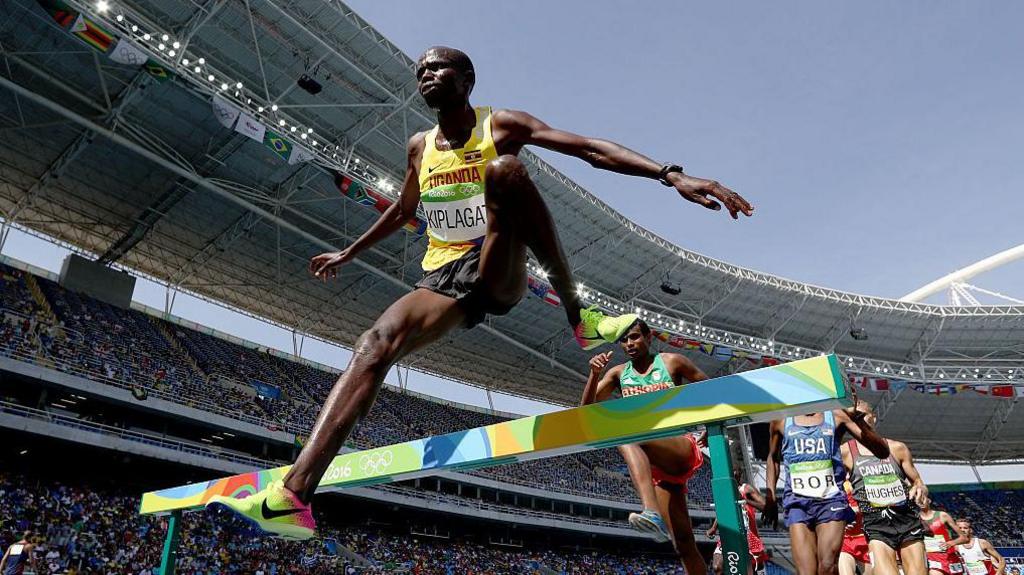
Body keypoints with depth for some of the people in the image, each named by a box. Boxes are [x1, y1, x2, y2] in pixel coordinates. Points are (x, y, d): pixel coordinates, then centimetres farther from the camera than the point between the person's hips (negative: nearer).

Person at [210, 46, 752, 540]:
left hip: (498, 271, -4)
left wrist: (671, 174, -24)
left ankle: (578, 315, -25)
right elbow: (402, 210, 33)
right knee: (376, 342, -25)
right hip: (442, 277, 4)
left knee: (505, 167, -31)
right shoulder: (420, 147, 15)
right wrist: (350, 253, 41)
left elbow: (592, 149, -11)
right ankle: (293, 494, -35)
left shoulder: (501, 125, 0)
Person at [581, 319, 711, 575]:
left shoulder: (672, 362, 3)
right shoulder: (618, 373, 12)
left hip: (682, 448, -5)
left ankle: (653, 513, -53)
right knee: (685, 544, 1)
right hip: (657, 464, 5)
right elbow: (587, 409, 4)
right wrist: (594, 374, -12)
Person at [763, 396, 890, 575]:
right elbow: (773, 457, 24)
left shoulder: (836, 415, 4)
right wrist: (770, 495, 15)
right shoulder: (781, 420, 8)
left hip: (831, 500, 0)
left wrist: (858, 418, -15)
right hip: (798, 502, 1)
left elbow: (883, 451, 0)